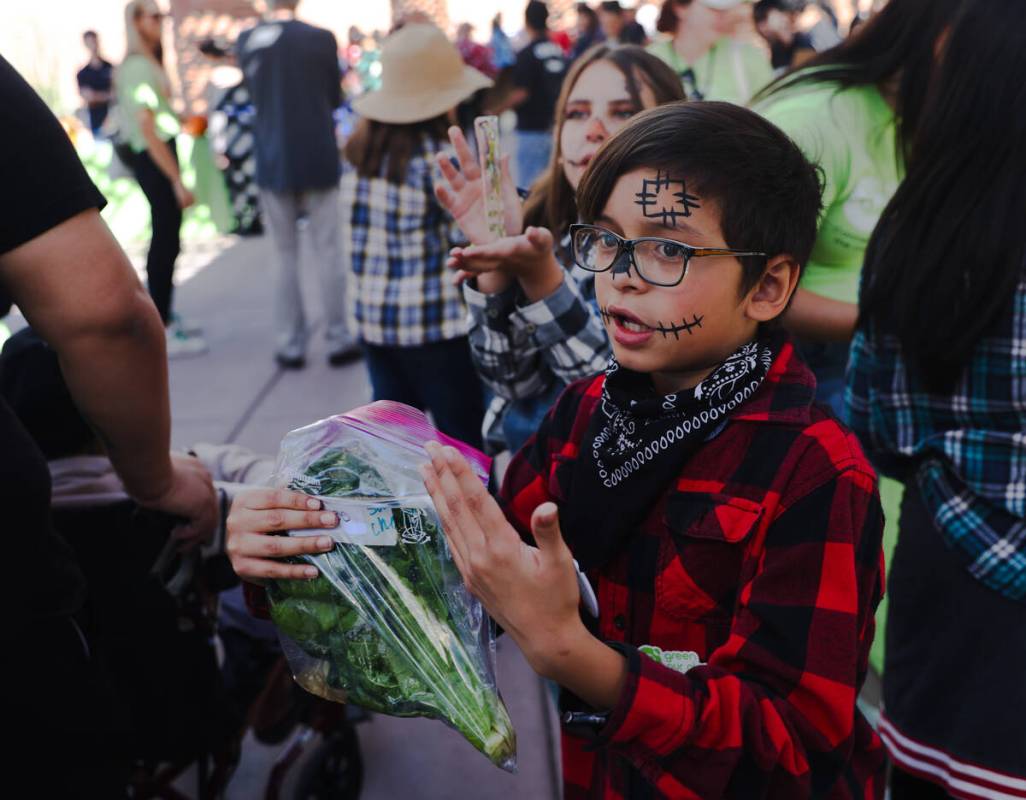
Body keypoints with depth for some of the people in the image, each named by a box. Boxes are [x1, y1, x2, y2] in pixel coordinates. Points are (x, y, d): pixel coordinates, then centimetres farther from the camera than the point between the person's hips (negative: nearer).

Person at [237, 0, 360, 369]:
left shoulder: (246, 41, 0)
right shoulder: (320, 38, -7)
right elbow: (334, 97, 5)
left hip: (273, 163, 2)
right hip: (318, 161, -2)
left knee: (285, 257, 9)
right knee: (327, 253, 5)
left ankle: (290, 345, 10)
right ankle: (338, 339, 9)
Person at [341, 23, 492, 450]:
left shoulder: (357, 150, 7)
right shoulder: (438, 157, -13)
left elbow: (354, 236, 12)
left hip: (372, 314, 7)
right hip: (435, 320, -7)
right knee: (466, 439, 4)